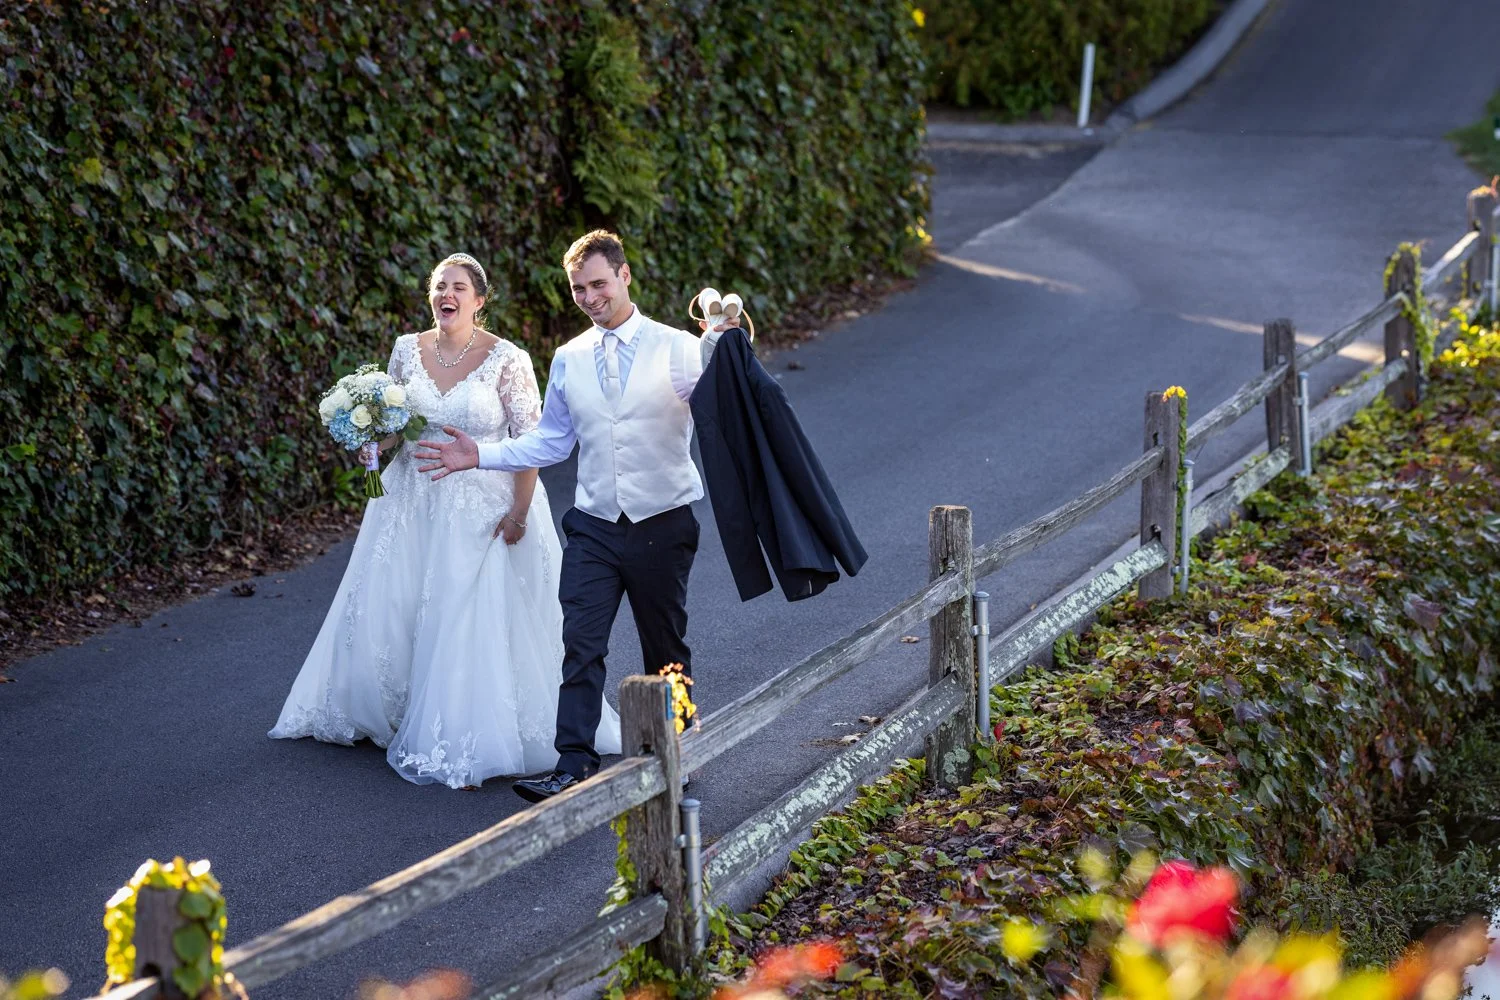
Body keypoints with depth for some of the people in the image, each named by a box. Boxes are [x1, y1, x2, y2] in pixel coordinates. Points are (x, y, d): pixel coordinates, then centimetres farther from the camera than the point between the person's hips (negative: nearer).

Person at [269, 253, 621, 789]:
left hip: (483, 511, -5)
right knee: (385, 614, 8)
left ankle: (463, 745, 6)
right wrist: (380, 439, -9)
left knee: (473, 627, -5)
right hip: (413, 503, 5)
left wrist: (519, 513, -15)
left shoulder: (506, 359, -12)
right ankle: (395, 719, 29)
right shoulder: (407, 349, 2)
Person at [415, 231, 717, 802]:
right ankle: (574, 767, -7)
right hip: (594, 527, 3)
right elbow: (551, 442, 13)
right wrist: (479, 456, 3)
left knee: (666, 648, 12)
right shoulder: (568, 360, 7)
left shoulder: (676, 349, -6)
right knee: (580, 646, -7)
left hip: (663, 526, -3)